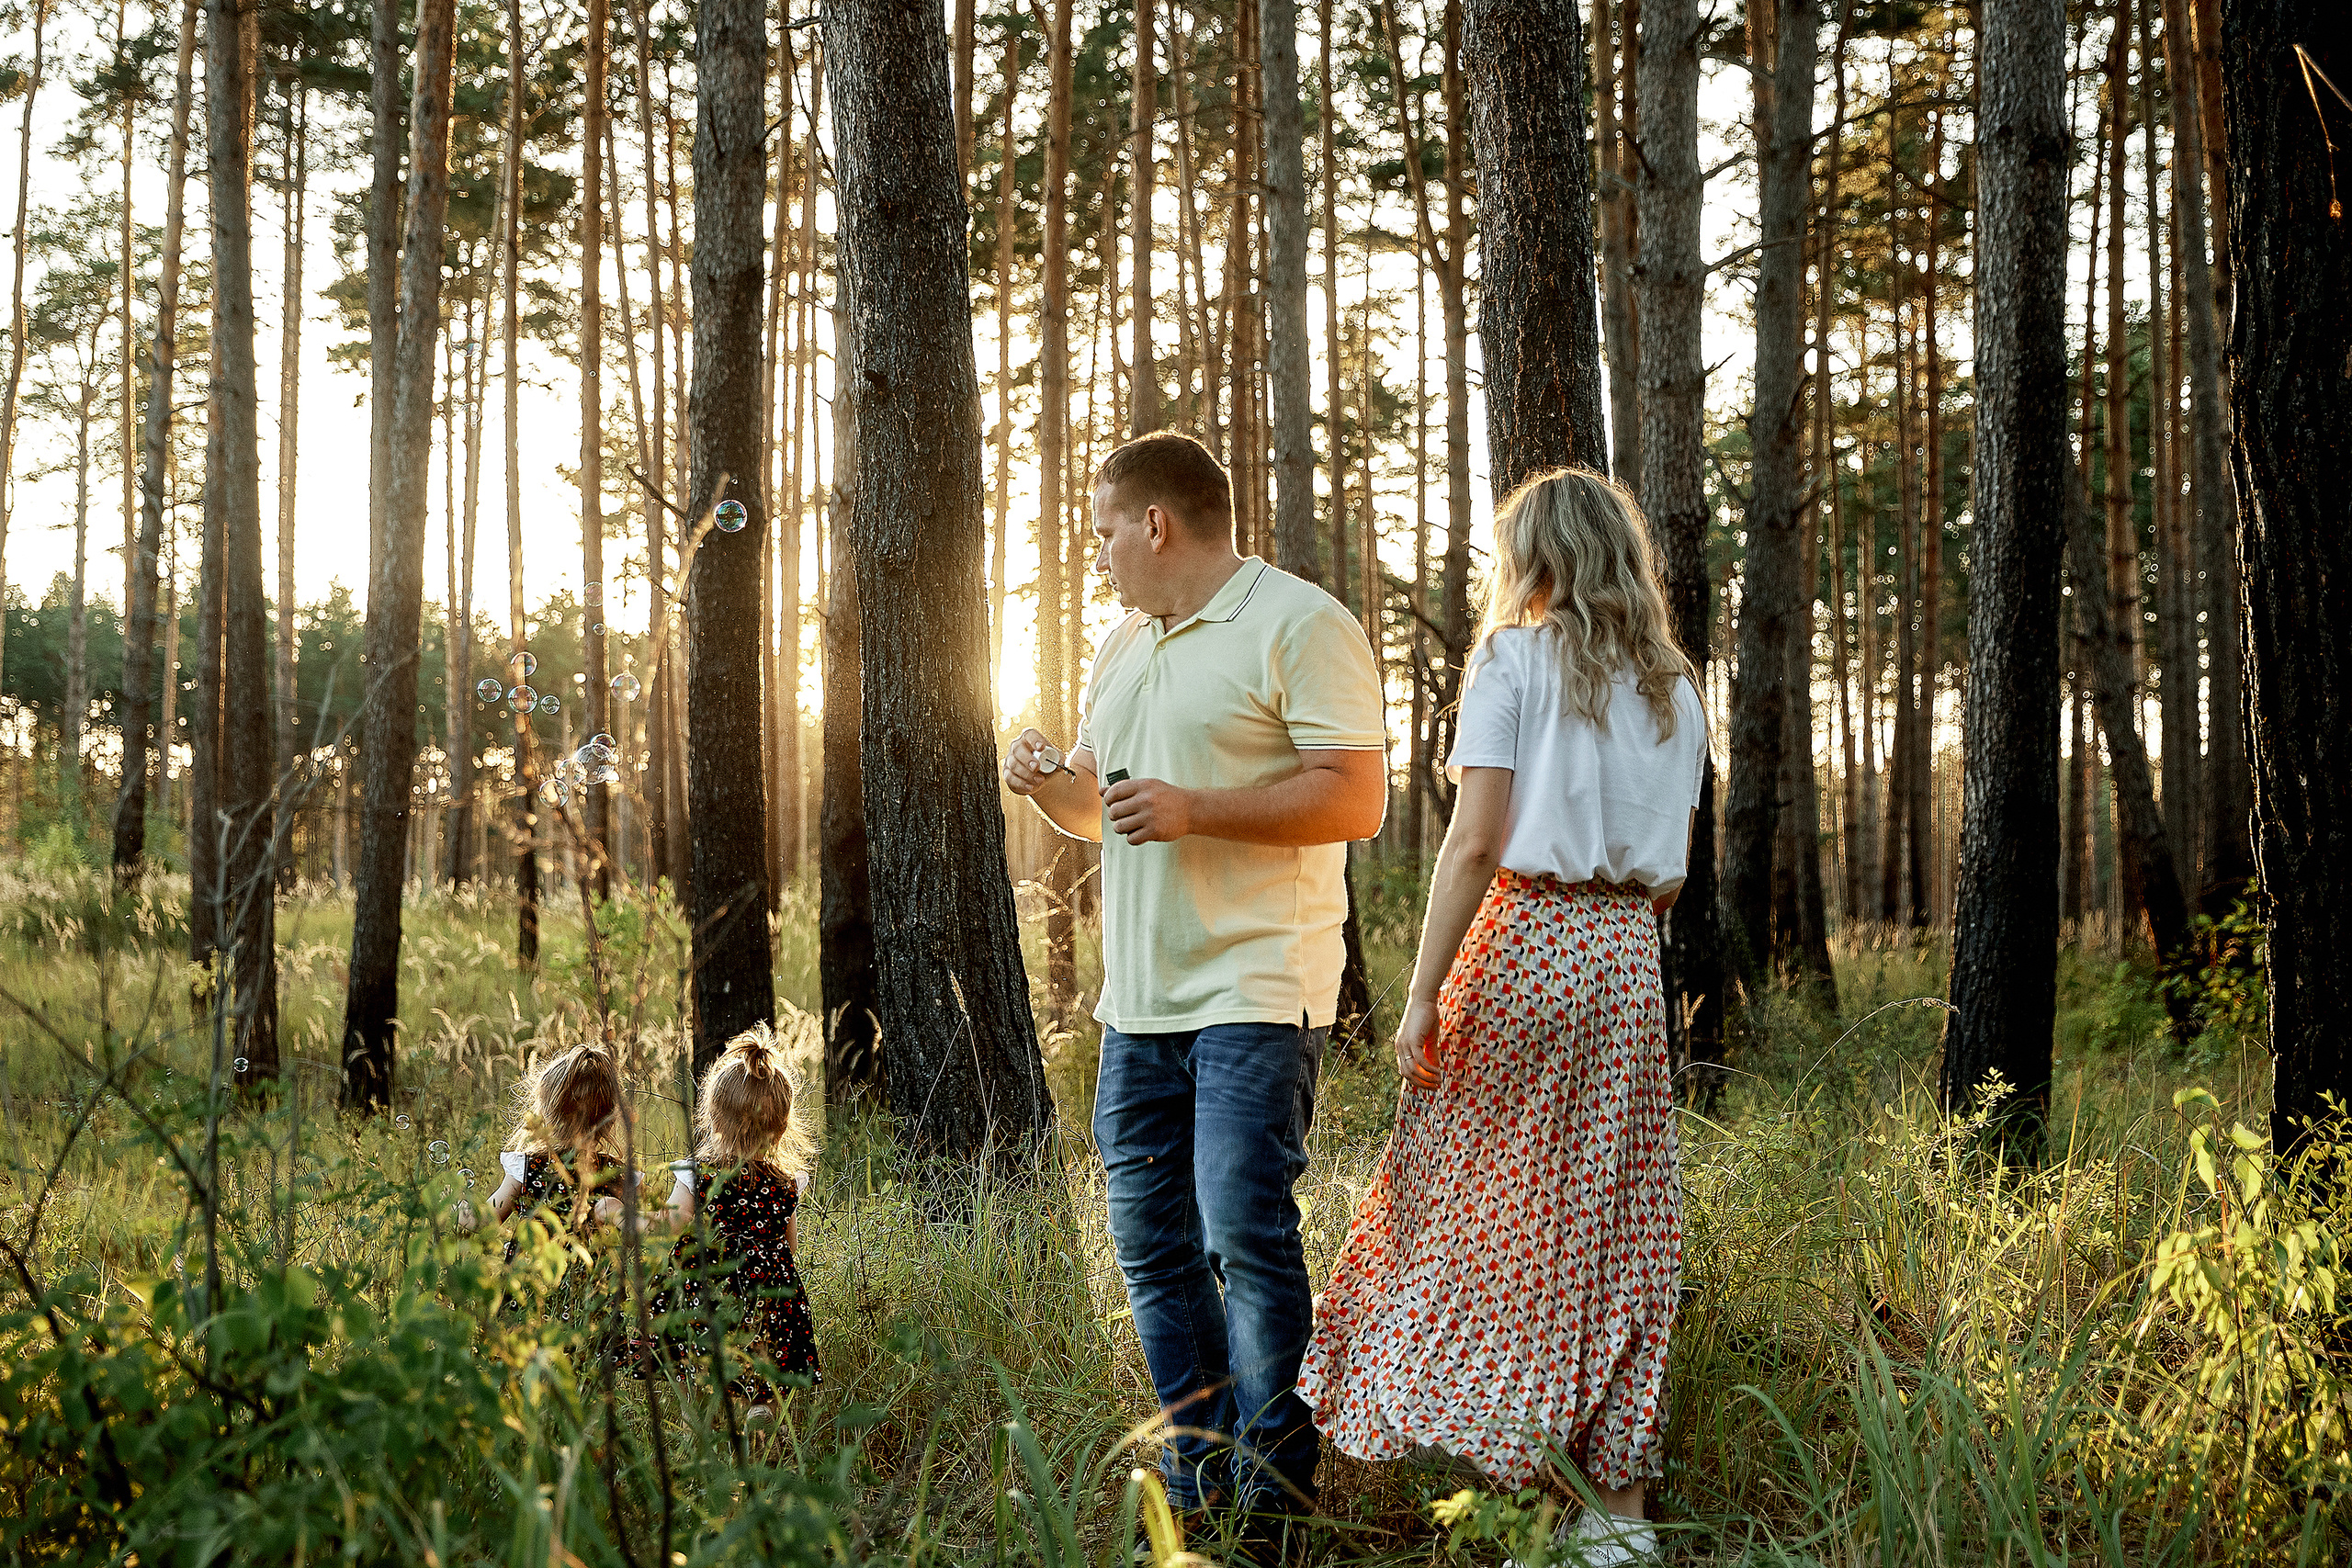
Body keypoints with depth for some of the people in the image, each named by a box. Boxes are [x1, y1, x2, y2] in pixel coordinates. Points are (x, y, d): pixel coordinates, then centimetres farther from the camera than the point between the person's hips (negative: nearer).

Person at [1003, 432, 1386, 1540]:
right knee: (1151, 1241, 7)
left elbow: (1357, 801, -14)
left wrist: (1194, 810, -18)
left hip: (1254, 989, -8)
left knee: (1245, 1229, -12)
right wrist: (1050, 786, 5)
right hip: (1139, 995, 8)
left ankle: (1274, 1488, -3)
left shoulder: (1298, 627, -6)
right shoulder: (1123, 648, 20)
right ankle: (1194, 1482, 16)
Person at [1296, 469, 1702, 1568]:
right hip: (1626, 960, 5)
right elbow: (1669, 874, 12)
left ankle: (1515, 1479, 2)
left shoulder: (1514, 659, -4)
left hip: (1523, 940, -5)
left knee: (1482, 1206, 3)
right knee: (1612, 1224, 7)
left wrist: (1423, 993, -13)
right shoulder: (1673, 689, 13)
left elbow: (1475, 841, -13)